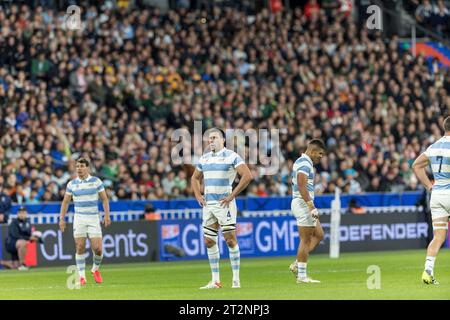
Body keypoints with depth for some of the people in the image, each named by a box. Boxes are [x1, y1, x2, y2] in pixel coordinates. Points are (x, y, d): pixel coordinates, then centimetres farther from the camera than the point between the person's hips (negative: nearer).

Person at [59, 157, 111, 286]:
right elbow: (65, 202, 11)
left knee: (97, 249, -7)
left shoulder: (96, 181, 1)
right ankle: (82, 277, 0)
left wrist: (107, 215, -6)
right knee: (80, 247, -8)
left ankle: (95, 269, 21)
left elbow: (104, 199, 4)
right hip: (79, 219, 1)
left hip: (94, 219, -1)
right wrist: (62, 219, 4)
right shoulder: (72, 184, 5)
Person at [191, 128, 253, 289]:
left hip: (224, 204, -7)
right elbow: (195, 178, 27)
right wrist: (198, 196, 12)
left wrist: (232, 196, -15)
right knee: (209, 242, 5)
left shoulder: (231, 156, -6)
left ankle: (236, 279, -1)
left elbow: (247, 176, -14)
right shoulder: (204, 158, 14)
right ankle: (215, 280, 11)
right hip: (208, 205, 7)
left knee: (230, 240, -6)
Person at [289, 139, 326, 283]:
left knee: (318, 235, 13)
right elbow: (302, 186, -24)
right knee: (305, 240, -6)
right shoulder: (304, 163, -14)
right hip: (303, 203, -10)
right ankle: (302, 275, -3)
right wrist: (311, 207, -26)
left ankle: (297, 265, 8)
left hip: (300, 203, 10)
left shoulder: (301, 162, 18)